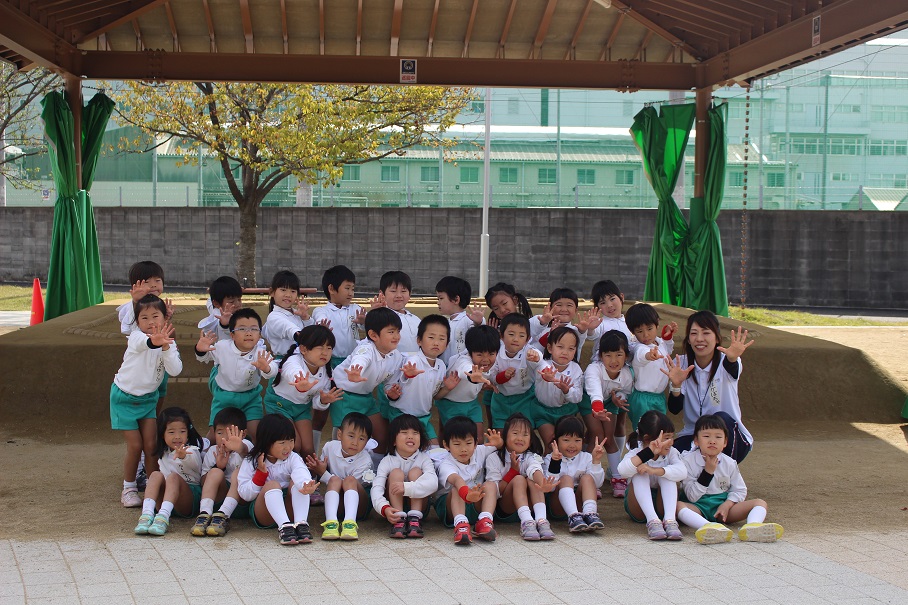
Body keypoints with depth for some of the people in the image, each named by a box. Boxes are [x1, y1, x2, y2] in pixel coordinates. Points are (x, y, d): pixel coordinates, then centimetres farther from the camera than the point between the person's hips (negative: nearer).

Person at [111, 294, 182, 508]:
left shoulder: (168, 343, -8)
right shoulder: (136, 337, -21)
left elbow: (175, 370, -23)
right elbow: (142, 343, -48)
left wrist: (166, 347, -39)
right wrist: (153, 341, -72)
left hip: (148, 398, 3)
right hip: (124, 397, -3)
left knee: (151, 444, -4)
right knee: (135, 445, -5)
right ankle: (129, 488, 12)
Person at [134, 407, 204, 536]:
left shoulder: (192, 451, -2)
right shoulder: (163, 455, 18)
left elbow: (193, 462, -28)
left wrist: (183, 456, -51)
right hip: (166, 499, 4)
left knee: (173, 477, -31)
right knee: (156, 475, -21)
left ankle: (163, 516, -54)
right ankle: (147, 514, -43)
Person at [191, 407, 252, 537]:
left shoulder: (244, 445, -4)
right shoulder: (213, 451, 8)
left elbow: (245, 450, -32)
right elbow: (203, 482, 7)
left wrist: (239, 447, -59)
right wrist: (218, 466, -12)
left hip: (243, 501, -2)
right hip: (220, 497, 2)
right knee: (215, 472, -21)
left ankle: (222, 515, -41)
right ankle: (205, 514, -37)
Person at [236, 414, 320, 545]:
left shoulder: (293, 458, 0)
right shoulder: (251, 462, 0)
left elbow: (301, 473, -25)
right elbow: (245, 495, -5)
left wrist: (307, 486, -49)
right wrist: (261, 472, -17)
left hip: (289, 509, 2)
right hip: (262, 513, -2)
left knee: (295, 483, -22)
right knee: (272, 485, -28)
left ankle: (301, 523, -41)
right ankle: (284, 526, -49)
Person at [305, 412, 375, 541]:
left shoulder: (364, 461, -15)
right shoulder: (330, 447, -3)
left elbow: (349, 486, -18)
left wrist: (324, 474, -20)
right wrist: (319, 470, -10)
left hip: (358, 507, -3)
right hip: (334, 503, 3)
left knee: (349, 480, -31)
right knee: (335, 480, -28)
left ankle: (350, 522, -53)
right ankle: (331, 522, -51)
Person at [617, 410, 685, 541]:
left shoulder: (671, 453, -5)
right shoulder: (636, 453, -13)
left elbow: (682, 471, -28)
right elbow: (623, 470, -37)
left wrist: (655, 470, -42)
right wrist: (649, 452, -43)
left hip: (662, 503, 2)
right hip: (638, 507, -1)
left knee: (666, 474, -23)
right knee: (639, 473, -27)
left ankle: (669, 520, -40)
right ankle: (652, 521, -44)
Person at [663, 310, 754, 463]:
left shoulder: (725, 361, -8)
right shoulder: (681, 364, 0)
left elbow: (732, 369, -36)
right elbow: (674, 409, -9)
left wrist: (732, 359, -60)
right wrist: (676, 385, -30)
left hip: (729, 438, -1)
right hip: (692, 436, 1)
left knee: (721, 418, -34)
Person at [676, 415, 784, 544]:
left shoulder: (729, 463, 5)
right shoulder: (688, 460, -5)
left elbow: (740, 490, 8)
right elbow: (692, 496, -10)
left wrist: (727, 505, -12)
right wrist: (708, 472, -17)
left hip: (723, 505, 4)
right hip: (698, 507, -4)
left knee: (760, 503, -14)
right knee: (679, 505, -36)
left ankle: (752, 526, -50)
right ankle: (708, 527, -63)